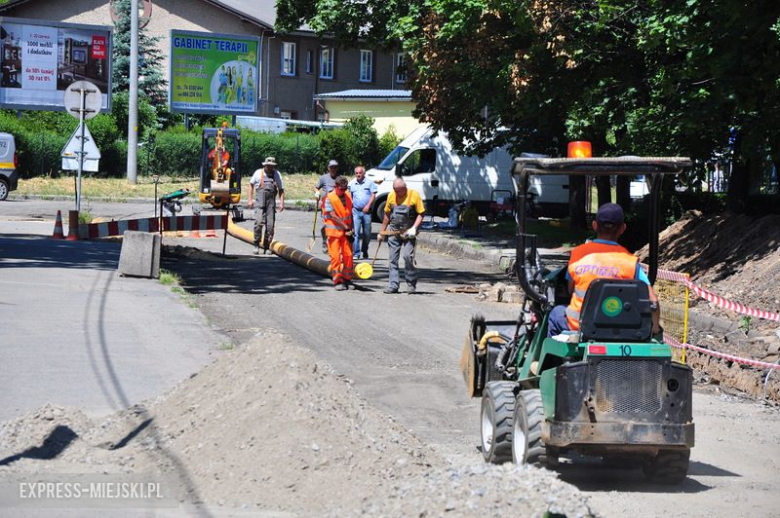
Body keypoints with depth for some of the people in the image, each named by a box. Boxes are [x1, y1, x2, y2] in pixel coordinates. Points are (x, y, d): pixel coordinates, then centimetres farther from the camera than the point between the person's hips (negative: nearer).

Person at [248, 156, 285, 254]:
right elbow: (251, 185, 16)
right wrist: (250, 199, 8)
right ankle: (256, 245, -7)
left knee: (270, 225, 0)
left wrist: (281, 203, 3)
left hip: (271, 202, 2)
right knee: (259, 222, -16)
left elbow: (281, 190, 13)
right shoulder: (258, 173, 6)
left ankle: (267, 246, 9)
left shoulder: (277, 175, 10)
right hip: (260, 202, -2)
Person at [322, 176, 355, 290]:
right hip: (334, 230, -5)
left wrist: (351, 228, 8)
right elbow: (333, 216, -17)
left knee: (348, 255, 4)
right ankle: (338, 281, 1)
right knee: (335, 256, -5)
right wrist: (345, 226, -17)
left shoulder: (348, 195, 5)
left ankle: (347, 279, 16)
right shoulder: (329, 198, -13)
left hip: (346, 231, 5)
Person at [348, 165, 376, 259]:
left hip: (366, 211, -1)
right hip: (356, 210, 1)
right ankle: (356, 253, -10)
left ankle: (365, 252, 24)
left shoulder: (369, 182, 4)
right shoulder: (351, 183, 9)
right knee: (356, 233, -9)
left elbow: (373, 195, 1)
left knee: (367, 233, 7)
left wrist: (368, 206, -10)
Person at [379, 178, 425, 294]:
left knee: (408, 256, -14)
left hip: (408, 232, -4)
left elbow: (421, 214, -5)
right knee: (393, 258, 3)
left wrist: (414, 228, -17)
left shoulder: (414, 195, -7)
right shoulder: (391, 196, 5)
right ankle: (393, 285, 8)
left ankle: (411, 285, -3)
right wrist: (382, 231, 17)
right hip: (394, 231, 4)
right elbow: (387, 214, 16)